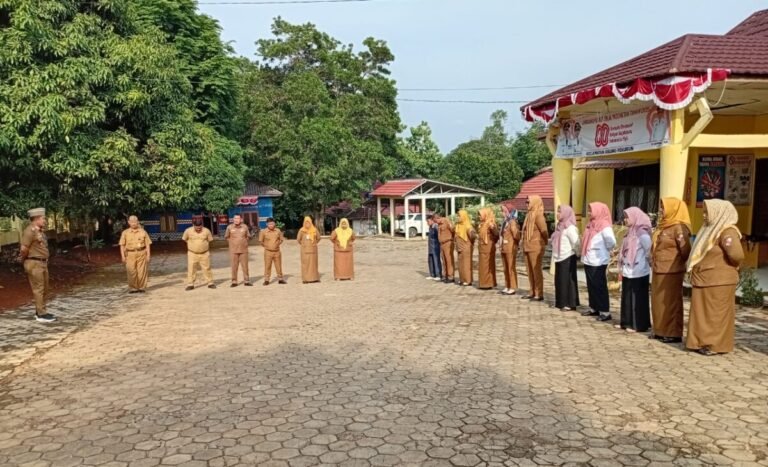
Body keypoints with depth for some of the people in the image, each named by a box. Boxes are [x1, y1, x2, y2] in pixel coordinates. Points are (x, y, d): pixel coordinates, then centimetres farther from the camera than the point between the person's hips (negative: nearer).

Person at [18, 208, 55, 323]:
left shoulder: (40, 231, 13)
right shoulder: (30, 231, -16)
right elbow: (24, 249, -21)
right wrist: (23, 259, -5)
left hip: (42, 263, 9)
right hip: (34, 264, -9)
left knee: (44, 289, 14)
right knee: (38, 289, -5)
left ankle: (39, 312, 23)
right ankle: (41, 314, 0)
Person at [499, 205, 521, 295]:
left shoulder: (512, 222, -12)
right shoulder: (505, 222, 14)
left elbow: (516, 234, -18)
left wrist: (516, 242, -3)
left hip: (511, 249, -9)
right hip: (504, 249, 9)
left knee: (511, 268, -4)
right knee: (506, 269, 12)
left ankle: (513, 288, 0)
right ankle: (507, 287, 19)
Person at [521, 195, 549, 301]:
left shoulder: (538, 215, -16)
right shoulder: (530, 214, 13)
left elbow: (544, 230, -19)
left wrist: (545, 242, -5)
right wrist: (524, 243, 12)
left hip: (536, 247, -9)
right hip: (528, 247, 9)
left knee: (536, 270, -4)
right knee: (530, 270, 13)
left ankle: (539, 294, 0)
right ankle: (532, 292, 22)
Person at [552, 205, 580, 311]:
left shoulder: (570, 227, -16)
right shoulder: (560, 226, 11)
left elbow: (576, 242, -19)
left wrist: (576, 254, -7)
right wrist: (555, 255, 14)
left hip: (568, 258, -9)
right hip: (559, 258, 9)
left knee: (567, 281, -3)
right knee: (559, 281, 12)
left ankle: (570, 304, 3)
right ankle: (561, 302, 21)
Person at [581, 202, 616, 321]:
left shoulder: (604, 226, -16)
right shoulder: (591, 224, 10)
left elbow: (612, 242, -25)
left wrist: (605, 250, -9)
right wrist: (584, 254, 11)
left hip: (598, 262, -8)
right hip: (588, 261, 8)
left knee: (599, 286, -3)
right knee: (591, 286, 15)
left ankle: (605, 312, 4)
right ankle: (594, 308, 25)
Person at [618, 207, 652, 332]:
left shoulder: (642, 234, -15)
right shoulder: (630, 232, 10)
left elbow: (650, 252, -17)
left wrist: (646, 263, -7)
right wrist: (622, 268, 14)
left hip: (638, 273, -8)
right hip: (628, 272, 8)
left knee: (637, 299, 0)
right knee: (627, 298, 14)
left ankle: (638, 325, 8)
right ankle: (627, 322, 23)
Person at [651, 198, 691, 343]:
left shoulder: (679, 227, -14)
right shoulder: (662, 226, 12)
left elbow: (685, 250, -18)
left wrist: (679, 263, -4)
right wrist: (653, 260, 14)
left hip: (671, 272, -8)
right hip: (658, 270, 8)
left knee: (670, 302, -1)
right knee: (658, 302, 12)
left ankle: (674, 333, 7)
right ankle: (660, 330, 22)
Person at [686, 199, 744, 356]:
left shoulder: (727, 231, -16)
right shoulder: (710, 229, 13)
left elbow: (737, 255, -26)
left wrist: (728, 268, -8)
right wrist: (695, 268, 10)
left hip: (719, 281, -9)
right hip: (704, 280, 9)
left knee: (716, 313, 0)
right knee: (702, 313, 13)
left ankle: (715, 345, 9)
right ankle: (702, 342, 22)